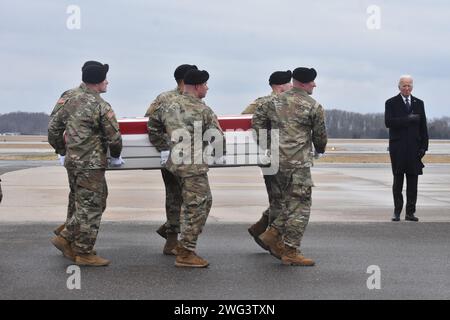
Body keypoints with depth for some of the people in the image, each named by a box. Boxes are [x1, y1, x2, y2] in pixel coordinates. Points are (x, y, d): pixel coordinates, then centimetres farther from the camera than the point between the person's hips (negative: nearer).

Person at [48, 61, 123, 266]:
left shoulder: (72, 101, 9)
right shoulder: (100, 106, -15)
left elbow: (53, 128, 15)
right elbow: (114, 137, -12)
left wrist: (62, 151, 25)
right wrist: (115, 157, 6)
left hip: (72, 162, 8)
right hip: (90, 165, -8)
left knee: (84, 205, 21)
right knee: (90, 209, 1)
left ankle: (65, 239, 18)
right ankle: (83, 253, 6)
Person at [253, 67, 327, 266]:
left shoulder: (275, 101, 11)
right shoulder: (313, 107, -4)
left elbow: (257, 119, 8)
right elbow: (320, 135, 4)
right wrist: (320, 149, 25)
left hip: (276, 160, 7)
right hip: (299, 162, -7)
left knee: (290, 202, 21)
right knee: (300, 206, -1)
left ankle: (273, 234, 11)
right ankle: (291, 252, -1)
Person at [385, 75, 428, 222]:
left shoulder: (419, 103, 13)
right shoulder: (391, 103, 4)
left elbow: (423, 126, 11)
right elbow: (388, 122, -11)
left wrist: (424, 146, 2)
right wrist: (407, 119, -18)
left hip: (414, 148, 2)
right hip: (398, 147, -2)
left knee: (413, 181, 1)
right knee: (398, 180, 1)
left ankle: (410, 212, 4)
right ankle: (397, 212, 6)